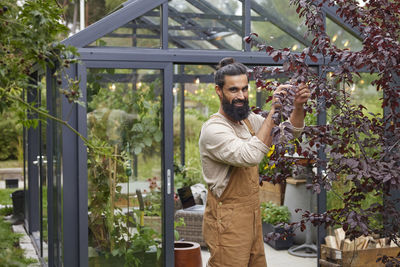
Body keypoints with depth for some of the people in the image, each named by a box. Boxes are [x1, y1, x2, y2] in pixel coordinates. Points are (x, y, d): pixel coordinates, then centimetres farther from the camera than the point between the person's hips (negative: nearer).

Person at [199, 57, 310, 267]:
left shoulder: (249, 120, 8)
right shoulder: (213, 128, -19)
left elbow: (290, 132, 12)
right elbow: (251, 156, -34)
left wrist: (298, 107, -9)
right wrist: (274, 110, -30)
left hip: (251, 217, 8)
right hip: (228, 223, -8)